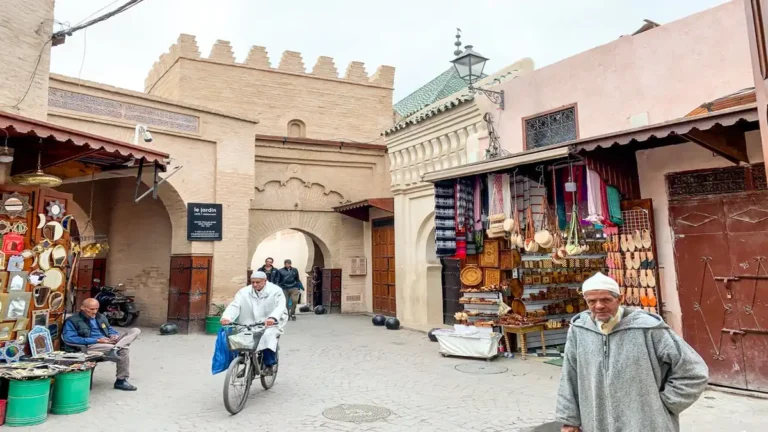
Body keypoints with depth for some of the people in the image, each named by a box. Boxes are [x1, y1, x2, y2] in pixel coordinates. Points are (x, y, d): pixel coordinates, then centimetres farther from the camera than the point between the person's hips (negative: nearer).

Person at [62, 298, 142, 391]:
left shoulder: (101, 317, 23)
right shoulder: (72, 321, 1)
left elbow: (110, 330, 29)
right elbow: (69, 339, -13)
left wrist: (114, 336, -1)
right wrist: (97, 340, -18)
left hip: (108, 342, 7)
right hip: (90, 346, -7)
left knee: (135, 330, -17)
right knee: (124, 350, -33)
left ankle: (115, 349, -40)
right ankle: (121, 380, -25)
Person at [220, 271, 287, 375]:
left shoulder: (275, 291, -6)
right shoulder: (244, 292, 4)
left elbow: (280, 306, -22)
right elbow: (235, 305, -10)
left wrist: (272, 318, -43)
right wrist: (227, 317, -32)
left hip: (270, 325, -3)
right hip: (249, 325, 3)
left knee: (268, 335, -32)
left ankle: (269, 365, -14)